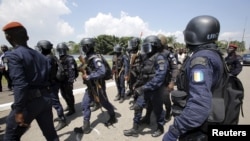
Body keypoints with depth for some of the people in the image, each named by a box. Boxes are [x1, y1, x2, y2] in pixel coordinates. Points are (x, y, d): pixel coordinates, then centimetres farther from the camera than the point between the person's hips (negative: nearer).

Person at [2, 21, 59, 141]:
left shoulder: (13, 55, -10)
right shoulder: (40, 55, 12)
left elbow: (19, 85, -20)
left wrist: (19, 110, -16)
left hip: (29, 101, -6)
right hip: (45, 98, 7)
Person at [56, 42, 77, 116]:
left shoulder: (70, 59, -15)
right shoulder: (60, 59, 13)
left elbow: (71, 71, -22)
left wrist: (71, 81, -27)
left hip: (67, 81, -9)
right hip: (61, 80, 9)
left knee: (69, 95, 3)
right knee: (64, 94, 20)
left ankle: (72, 109, 19)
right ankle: (69, 105, 42)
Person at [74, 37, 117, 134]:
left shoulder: (95, 58, -23)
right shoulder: (87, 58, 6)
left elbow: (102, 72, -35)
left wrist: (88, 76, -29)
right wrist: (84, 73, 1)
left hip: (98, 87, -9)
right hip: (90, 87, 9)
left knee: (105, 104, 12)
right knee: (85, 105, 8)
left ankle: (113, 118, 38)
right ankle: (86, 127, 20)